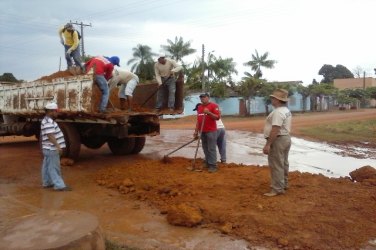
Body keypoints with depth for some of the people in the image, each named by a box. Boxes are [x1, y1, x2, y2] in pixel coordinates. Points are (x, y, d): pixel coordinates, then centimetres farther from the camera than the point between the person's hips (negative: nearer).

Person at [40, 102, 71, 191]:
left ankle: (46, 183, 27)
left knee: (47, 167, 17)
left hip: (49, 149, 11)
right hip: (52, 149, -11)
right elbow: (50, 135, -28)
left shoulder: (49, 121, 15)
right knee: (54, 168, -8)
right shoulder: (48, 122, -19)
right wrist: (58, 146, -31)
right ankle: (59, 186, -6)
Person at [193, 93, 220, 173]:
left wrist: (209, 112, -23)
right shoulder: (199, 107, 16)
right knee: (205, 149, 11)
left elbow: (217, 117, -12)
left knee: (211, 149, -6)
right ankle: (207, 164, 20)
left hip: (211, 131, -7)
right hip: (202, 131, 7)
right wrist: (196, 131, 16)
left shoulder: (214, 106, -5)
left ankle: (213, 166, -3)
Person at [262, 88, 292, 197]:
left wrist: (268, 144, -27)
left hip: (278, 140, -11)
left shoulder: (278, 112, -21)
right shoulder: (286, 110, 13)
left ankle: (277, 189, 0)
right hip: (286, 138, 11)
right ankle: (283, 184, 32)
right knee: (283, 163, 19)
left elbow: (275, 130, -28)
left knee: (276, 165, -5)